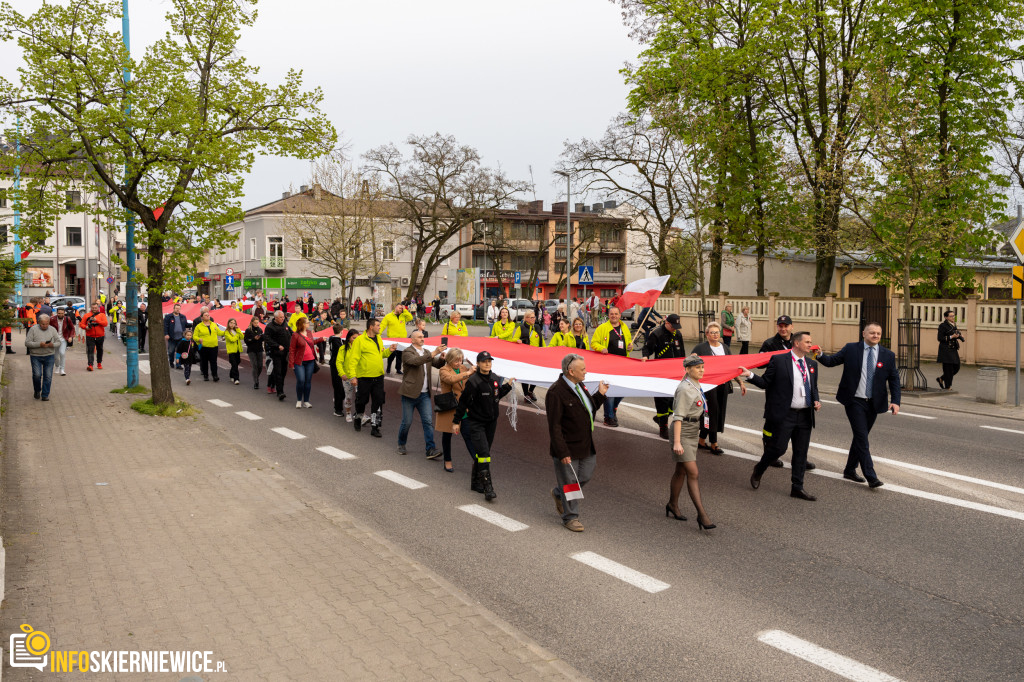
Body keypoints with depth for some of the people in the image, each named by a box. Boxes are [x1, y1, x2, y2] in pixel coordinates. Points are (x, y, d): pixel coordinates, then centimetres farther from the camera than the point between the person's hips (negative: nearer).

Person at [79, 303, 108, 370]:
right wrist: (86, 327, -14)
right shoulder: (86, 315, 6)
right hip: (90, 337, -1)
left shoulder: (102, 315, 3)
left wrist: (96, 320, -22)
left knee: (99, 350, 14)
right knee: (90, 351, -11)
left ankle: (99, 363, 31)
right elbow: (81, 324, 7)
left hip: (100, 336, 1)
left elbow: (105, 323, -12)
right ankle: (90, 365, -18)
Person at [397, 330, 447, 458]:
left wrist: (442, 358, -14)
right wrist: (433, 353, -34)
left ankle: (430, 450, -6)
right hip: (410, 393, -5)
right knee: (407, 422, 4)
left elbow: (438, 364, 10)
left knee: (428, 421, -4)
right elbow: (416, 361, -26)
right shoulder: (407, 352, -6)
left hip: (425, 394, 5)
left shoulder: (427, 352, 16)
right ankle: (401, 445, 27)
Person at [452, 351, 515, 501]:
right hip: (476, 422, -6)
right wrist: (456, 421, -7)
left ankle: (476, 483, 26)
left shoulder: (495, 379, 3)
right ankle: (488, 487, -14)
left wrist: (508, 385, 6)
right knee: (483, 453, -14)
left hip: (491, 422, 6)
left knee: (482, 453, 12)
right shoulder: (474, 381, -16)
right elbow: (463, 402, -10)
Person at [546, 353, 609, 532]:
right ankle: (570, 517, 23)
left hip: (586, 445, 8)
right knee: (569, 482, 5)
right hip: (568, 447, -8)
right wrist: (562, 452, -22)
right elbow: (554, 426, -21)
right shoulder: (556, 392, -21)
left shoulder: (578, 386, 7)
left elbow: (589, 409, 20)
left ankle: (558, 493, 43)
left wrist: (600, 394, 8)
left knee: (585, 476, 17)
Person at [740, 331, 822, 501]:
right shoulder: (778, 360, -5)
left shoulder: (812, 364, 13)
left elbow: (813, 387, 22)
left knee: (801, 453, 9)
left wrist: (816, 400, 3)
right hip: (785, 415, -5)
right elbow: (765, 382, -3)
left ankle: (797, 488, 19)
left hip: (805, 416, 6)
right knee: (778, 448, -5)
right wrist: (750, 375, -20)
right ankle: (758, 470, 22)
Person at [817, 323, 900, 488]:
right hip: (854, 401, -3)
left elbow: (894, 379, 5)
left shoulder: (888, 355, 4)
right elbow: (831, 361, 1)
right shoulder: (851, 349, -1)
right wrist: (820, 355, -21)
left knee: (860, 437, 13)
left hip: (874, 403, 4)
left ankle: (850, 470, 27)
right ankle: (871, 477, -9)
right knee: (862, 438, -9)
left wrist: (895, 401, -7)